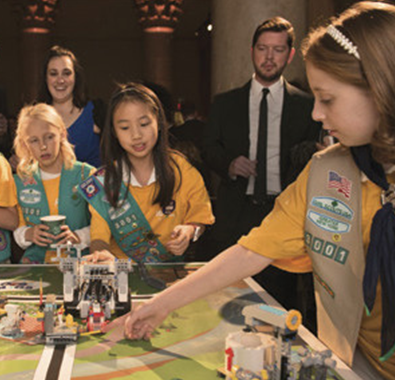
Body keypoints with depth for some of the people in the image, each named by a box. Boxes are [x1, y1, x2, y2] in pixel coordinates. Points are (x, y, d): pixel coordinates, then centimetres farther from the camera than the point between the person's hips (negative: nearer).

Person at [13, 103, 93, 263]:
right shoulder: (20, 182, 10)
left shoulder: (86, 175, 1)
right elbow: (17, 228, 16)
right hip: (35, 261, 3)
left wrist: (78, 237, -16)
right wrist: (28, 234, -6)